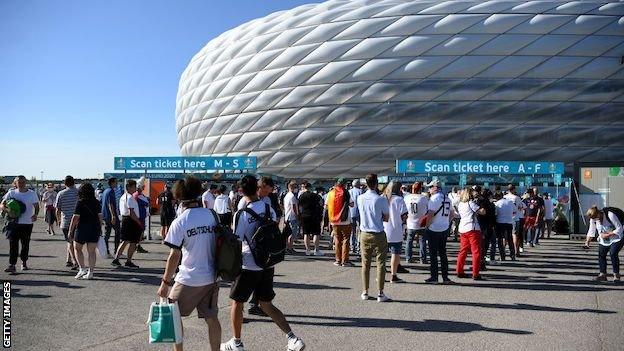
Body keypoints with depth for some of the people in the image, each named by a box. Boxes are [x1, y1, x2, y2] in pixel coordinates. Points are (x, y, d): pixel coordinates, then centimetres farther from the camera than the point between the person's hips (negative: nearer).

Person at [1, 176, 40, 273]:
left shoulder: (32, 194, 3)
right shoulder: (11, 193, 4)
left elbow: (36, 206, 6)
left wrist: (35, 215, -15)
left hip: (27, 223, 0)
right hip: (14, 223, 0)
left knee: (25, 244, 8)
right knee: (13, 244, -6)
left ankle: (24, 262, 25)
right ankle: (12, 265, -5)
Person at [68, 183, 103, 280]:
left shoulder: (80, 203, -10)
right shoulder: (97, 203, 4)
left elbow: (75, 218, -11)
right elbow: (100, 217, 7)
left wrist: (70, 231, -4)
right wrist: (100, 229, 15)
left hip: (82, 228, -4)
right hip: (95, 229, 4)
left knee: (77, 248, 14)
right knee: (91, 251, 6)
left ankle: (82, 269, 4)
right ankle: (90, 272, 7)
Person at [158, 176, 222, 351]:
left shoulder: (179, 222, -12)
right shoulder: (212, 215, 0)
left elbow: (174, 255, -14)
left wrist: (165, 282, -6)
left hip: (188, 279, -4)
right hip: (212, 278, 4)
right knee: (211, 318, 12)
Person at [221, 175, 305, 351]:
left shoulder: (242, 214, -15)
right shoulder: (269, 209, 1)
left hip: (249, 266, -6)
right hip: (268, 264, 6)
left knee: (237, 302, 14)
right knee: (266, 304, 15)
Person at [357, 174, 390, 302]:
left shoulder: (360, 198, -1)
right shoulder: (381, 200, -13)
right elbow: (386, 218, -4)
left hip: (364, 234, 4)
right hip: (378, 235, -4)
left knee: (365, 264, 12)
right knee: (380, 264, 4)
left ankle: (365, 292, 19)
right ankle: (380, 294, 6)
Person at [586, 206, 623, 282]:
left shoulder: (610, 215, -25)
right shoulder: (593, 219, -6)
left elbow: (619, 228, -20)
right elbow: (591, 230, 6)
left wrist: (608, 235, -25)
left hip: (616, 238, -6)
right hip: (603, 240, 6)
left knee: (613, 253, -20)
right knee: (601, 254, -6)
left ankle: (616, 274, -8)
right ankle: (603, 274, 4)